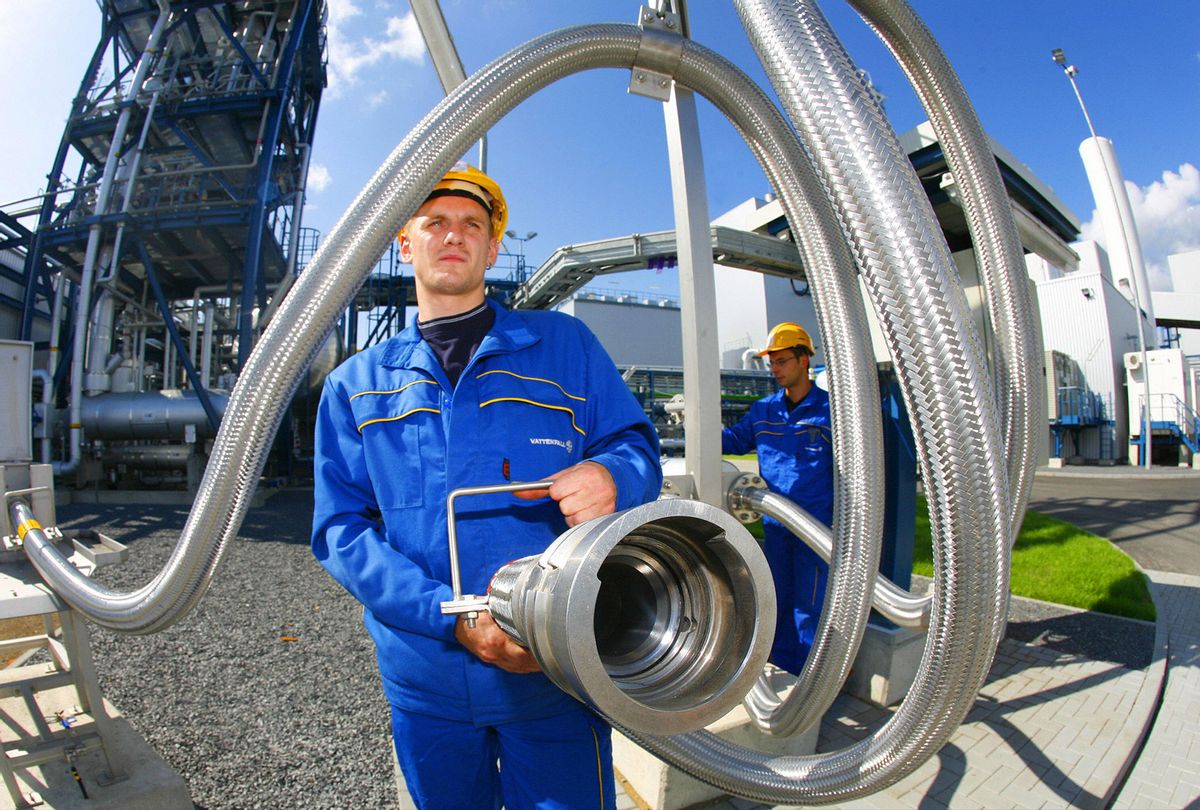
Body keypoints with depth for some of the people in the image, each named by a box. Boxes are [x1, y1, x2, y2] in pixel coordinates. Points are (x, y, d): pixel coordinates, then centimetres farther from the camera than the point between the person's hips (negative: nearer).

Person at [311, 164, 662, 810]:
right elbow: (341, 529, -2)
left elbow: (636, 447, 1)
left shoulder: (563, 344, 2)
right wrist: (453, 617, -17)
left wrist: (610, 477, -25)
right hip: (423, 682, 2)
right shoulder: (355, 385, 5)